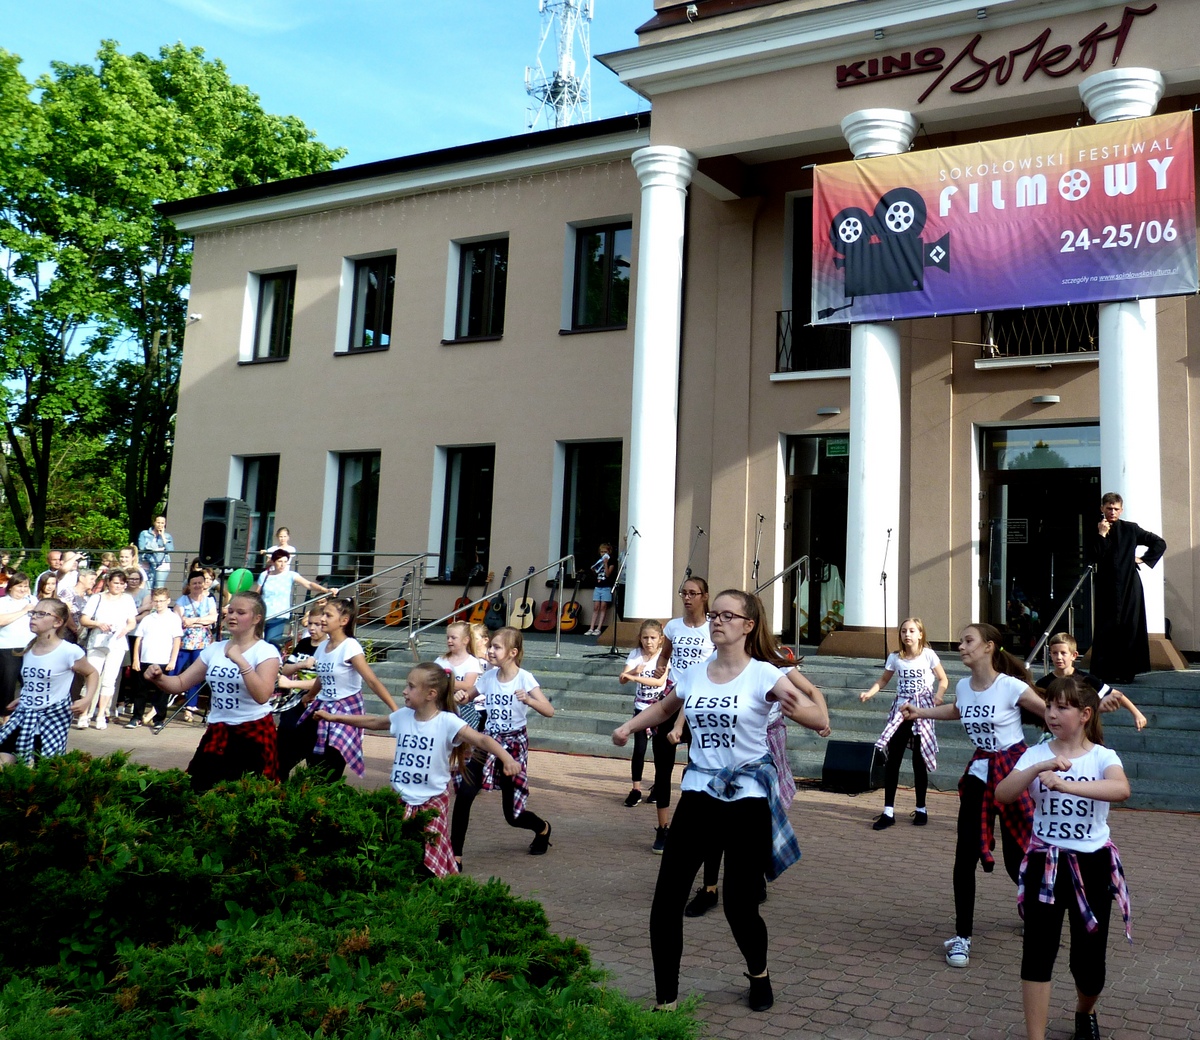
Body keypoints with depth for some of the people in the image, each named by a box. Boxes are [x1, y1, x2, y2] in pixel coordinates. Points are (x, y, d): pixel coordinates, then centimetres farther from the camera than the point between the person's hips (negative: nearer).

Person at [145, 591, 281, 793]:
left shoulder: (266, 651, -9)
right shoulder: (214, 649, 7)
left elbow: (262, 696, -24)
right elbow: (180, 683, 8)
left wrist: (240, 661, -30)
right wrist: (159, 678, -12)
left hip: (254, 732, -5)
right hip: (217, 731, 5)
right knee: (200, 787, 5)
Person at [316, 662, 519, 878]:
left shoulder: (447, 722, -16)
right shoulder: (402, 716, 1)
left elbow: (481, 740, -25)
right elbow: (373, 721, 18)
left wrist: (506, 758, -42)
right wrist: (334, 717, 23)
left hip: (432, 801, -5)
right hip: (401, 798, 5)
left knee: (427, 858, -5)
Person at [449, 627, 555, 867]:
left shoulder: (524, 678, -14)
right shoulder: (488, 677, -1)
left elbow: (549, 711, -21)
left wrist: (527, 700, -38)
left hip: (514, 744, -4)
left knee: (513, 814, 5)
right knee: (463, 796, -15)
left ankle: (543, 829, 39)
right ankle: (455, 856, -4)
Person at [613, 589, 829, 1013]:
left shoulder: (763, 674, -10)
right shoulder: (693, 676, 4)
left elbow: (820, 720, -19)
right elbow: (663, 708, 25)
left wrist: (796, 709, -40)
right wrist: (629, 726, 9)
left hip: (747, 801, -4)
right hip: (698, 796, 4)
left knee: (739, 906, 3)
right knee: (666, 900, -3)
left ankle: (758, 975, 36)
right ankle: (665, 1000, 14)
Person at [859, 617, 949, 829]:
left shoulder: (928, 655, -4)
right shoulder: (895, 658, 3)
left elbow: (943, 680, 2)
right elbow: (883, 679, 11)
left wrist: (938, 696, -15)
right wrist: (869, 692, -6)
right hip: (901, 709, 2)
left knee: (919, 761, 5)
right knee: (892, 759, -3)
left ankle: (921, 809, 20)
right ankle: (888, 811, 2)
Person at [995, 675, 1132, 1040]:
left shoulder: (1103, 757, -8)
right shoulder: (1036, 754, -3)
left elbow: (1121, 790, -31)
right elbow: (1001, 794, -16)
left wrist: (1063, 784, -42)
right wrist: (1040, 768, -29)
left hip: (1092, 864, -1)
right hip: (1045, 863, 1)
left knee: (1089, 960, 10)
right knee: (1037, 951, -7)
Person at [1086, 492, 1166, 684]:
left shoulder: (1131, 529, 4)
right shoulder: (1096, 531, 5)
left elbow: (1159, 543, 10)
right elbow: (1091, 558, -8)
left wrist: (1144, 559, 3)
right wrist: (1101, 535, -13)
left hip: (1129, 586, 0)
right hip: (1106, 587, 0)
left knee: (1129, 628, -1)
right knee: (1106, 629, -3)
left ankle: (1126, 671, 2)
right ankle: (1105, 671, -1)